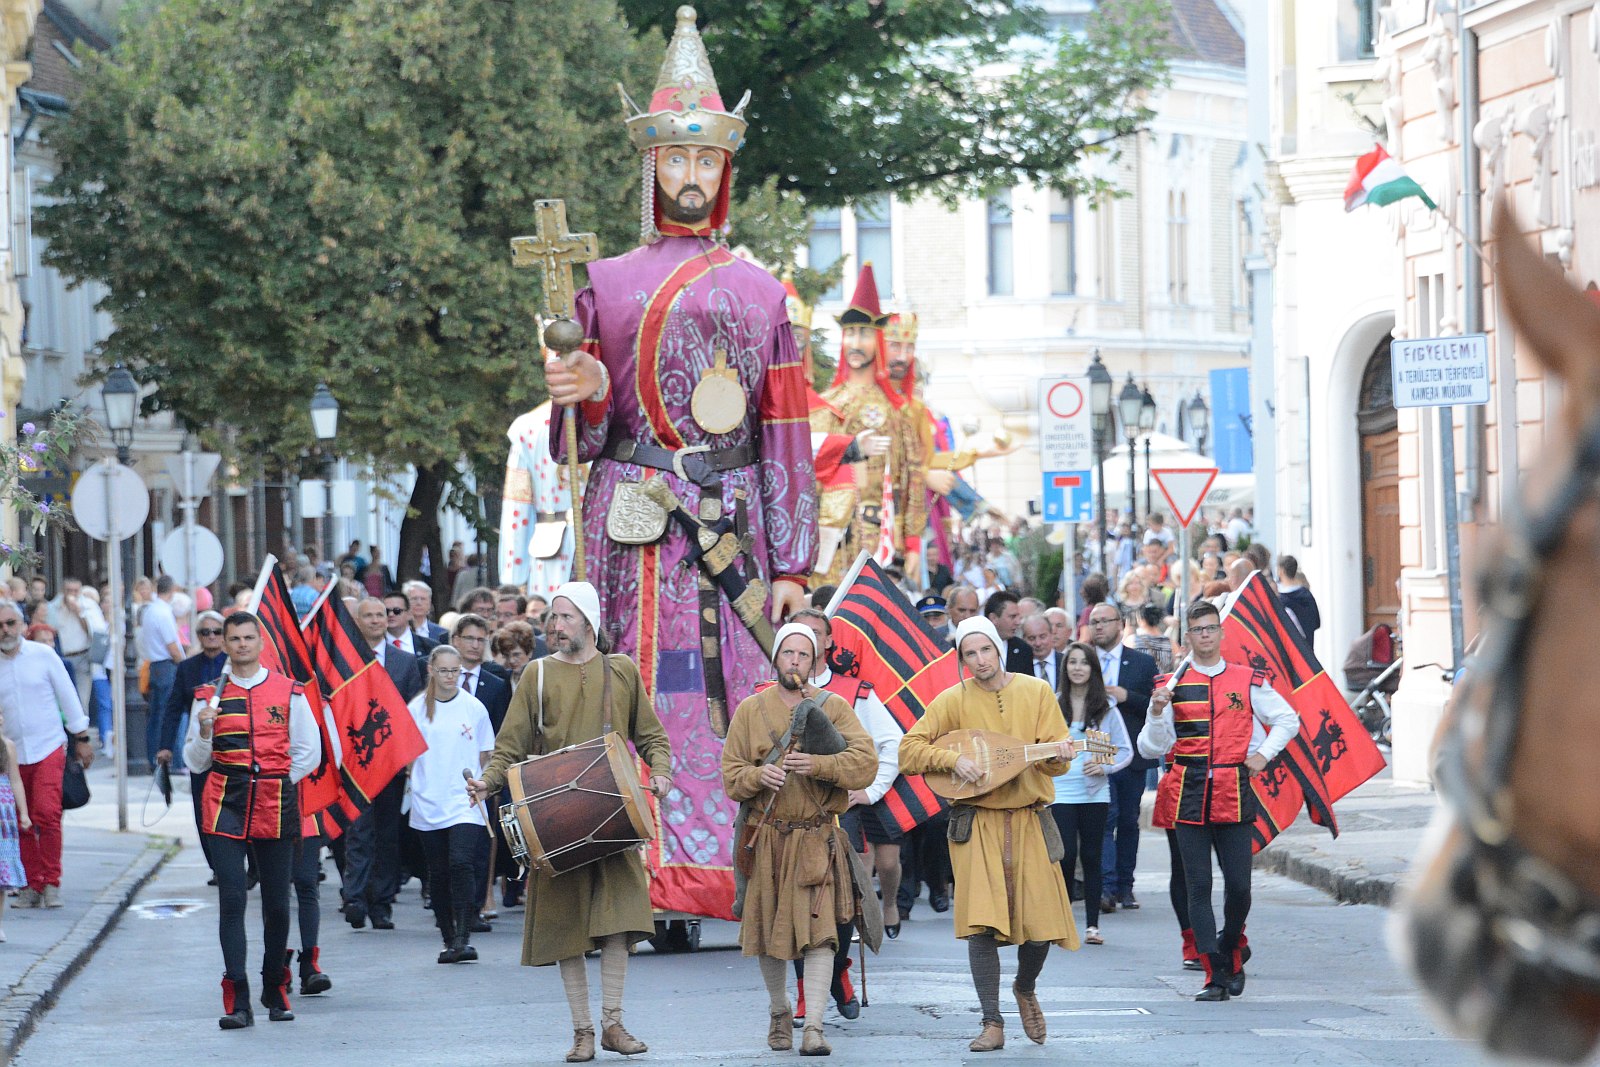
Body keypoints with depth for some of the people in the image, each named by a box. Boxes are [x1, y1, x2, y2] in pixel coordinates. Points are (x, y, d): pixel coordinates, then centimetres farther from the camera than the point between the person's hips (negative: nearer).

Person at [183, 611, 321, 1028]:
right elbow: (196, 762, 9)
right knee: (231, 899, -10)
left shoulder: (289, 692, 6)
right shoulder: (210, 696, 8)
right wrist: (204, 731, -9)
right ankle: (237, 1001, -12)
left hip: (276, 808, 0)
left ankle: (275, 991, 21)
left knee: (277, 903, 5)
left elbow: (308, 754, 9)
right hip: (226, 807, 0)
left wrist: (273, 785, 2)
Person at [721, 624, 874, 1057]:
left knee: (819, 931, -13)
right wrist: (759, 776, -16)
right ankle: (779, 1014, 31)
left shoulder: (834, 707, 3)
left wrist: (818, 765, -24)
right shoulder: (751, 710, 7)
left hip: (816, 838, -2)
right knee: (767, 930, 9)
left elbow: (865, 763, -9)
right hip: (766, 839, 2)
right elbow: (730, 775, 5)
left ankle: (814, 1028, -14)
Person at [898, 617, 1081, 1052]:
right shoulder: (953, 700, 0)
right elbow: (909, 750, -2)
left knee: (1038, 923, -2)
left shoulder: (1036, 692, 3)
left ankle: (1025, 989, 30)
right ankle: (992, 1024, -3)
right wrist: (953, 759, -16)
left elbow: (1055, 761, 2)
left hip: (1029, 820, 1)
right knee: (981, 924, -11)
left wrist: (1059, 755, -21)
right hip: (976, 824, -1)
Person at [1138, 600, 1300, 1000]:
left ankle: (1230, 955, 23)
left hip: (1233, 794, 0)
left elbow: (1288, 720, 18)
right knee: (1198, 887, -4)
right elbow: (1151, 748, 5)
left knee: (1239, 885, -3)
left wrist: (1263, 754, 6)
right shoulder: (1172, 686, 6)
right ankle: (1214, 975, -3)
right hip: (1188, 797, 0)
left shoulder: (1247, 681, 7)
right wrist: (1157, 713, -11)